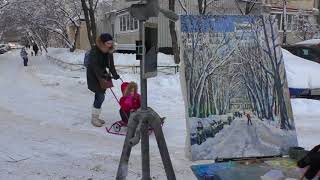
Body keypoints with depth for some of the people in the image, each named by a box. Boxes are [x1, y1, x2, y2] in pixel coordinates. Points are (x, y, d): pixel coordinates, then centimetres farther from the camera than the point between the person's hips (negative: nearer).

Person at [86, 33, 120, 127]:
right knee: (100, 96, -11)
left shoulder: (109, 51, 1)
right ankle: (94, 118, 0)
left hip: (102, 74, 7)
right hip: (94, 76, -7)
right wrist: (104, 75, -31)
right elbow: (95, 66, -23)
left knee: (99, 96, 11)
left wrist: (114, 74, -12)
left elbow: (111, 64, 2)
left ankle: (96, 117, 22)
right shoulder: (94, 51, -20)